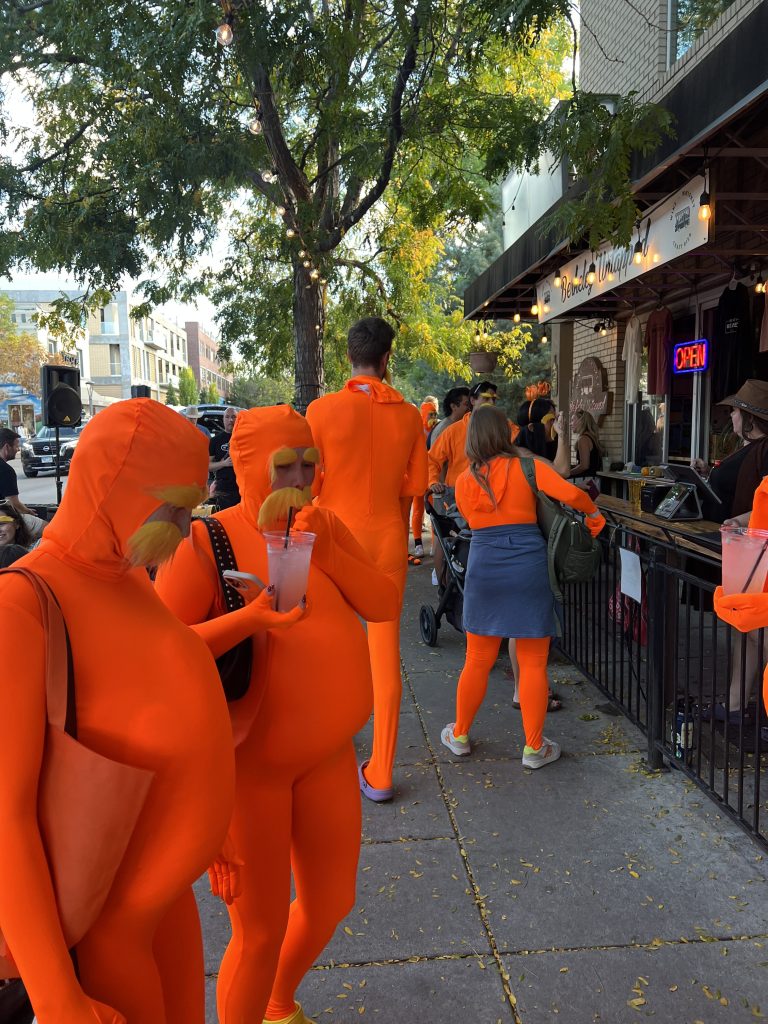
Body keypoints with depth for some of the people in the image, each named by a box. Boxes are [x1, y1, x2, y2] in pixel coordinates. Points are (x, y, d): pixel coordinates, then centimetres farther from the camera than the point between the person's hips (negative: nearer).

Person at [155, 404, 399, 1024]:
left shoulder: (326, 527, 1)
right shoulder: (208, 542, -17)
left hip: (326, 752, 6)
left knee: (330, 902, 22)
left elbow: (384, 605, -7)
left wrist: (326, 553, -17)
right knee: (261, 931, 5)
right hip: (246, 761, -6)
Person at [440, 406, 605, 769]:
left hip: (484, 571, 2)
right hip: (529, 568, -2)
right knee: (534, 663, 8)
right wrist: (594, 513, 6)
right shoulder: (527, 467, -3)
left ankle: (459, 735, 27)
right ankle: (534, 748, 16)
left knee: (477, 660, 15)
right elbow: (570, 493, -12)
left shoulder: (464, 481, 5)